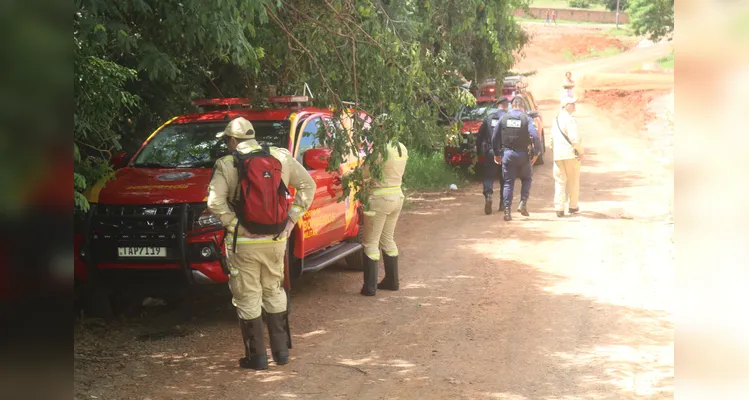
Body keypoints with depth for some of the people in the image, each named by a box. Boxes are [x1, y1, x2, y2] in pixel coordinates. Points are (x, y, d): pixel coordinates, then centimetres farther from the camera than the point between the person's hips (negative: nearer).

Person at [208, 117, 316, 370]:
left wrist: (236, 226, -13)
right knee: (274, 292, 20)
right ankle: (281, 351, 25)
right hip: (276, 240, 4)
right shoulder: (280, 157, 2)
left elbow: (215, 202, -20)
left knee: (247, 299, 7)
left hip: (244, 243, -4)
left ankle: (257, 356, 11)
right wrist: (292, 218, 4)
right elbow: (308, 185, 5)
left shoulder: (227, 165, -9)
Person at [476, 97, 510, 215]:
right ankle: (503, 203, 16)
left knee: (489, 176, 4)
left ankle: (488, 195, -22)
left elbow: (480, 136, 8)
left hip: (490, 152, 1)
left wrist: (478, 151, 16)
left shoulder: (488, 118, 5)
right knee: (504, 178, 12)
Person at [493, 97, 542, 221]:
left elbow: (496, 138, 5)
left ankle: (507, 210, -1)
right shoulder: (526, 119, -6)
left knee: (508, 182, 6)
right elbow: (535, 136, -17)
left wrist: (497, 153, 15)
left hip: (507, 154, 2)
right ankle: (523, 203, 3)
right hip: (523, 154, -2)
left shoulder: (504, 118, 2)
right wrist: (536, 153, -8)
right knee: (527, 179, 18)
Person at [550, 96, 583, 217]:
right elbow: (574, 138, -20)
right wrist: (581, 152, -9)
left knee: (560, 182, 6)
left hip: (558, 155, 6)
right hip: (571, 154, -6)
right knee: (573, 182, 10)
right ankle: (573, 206, 19)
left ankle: (559, 208, 0)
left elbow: (552, 139, 18)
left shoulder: (555, 121, 12)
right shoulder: (569, 120, -13)